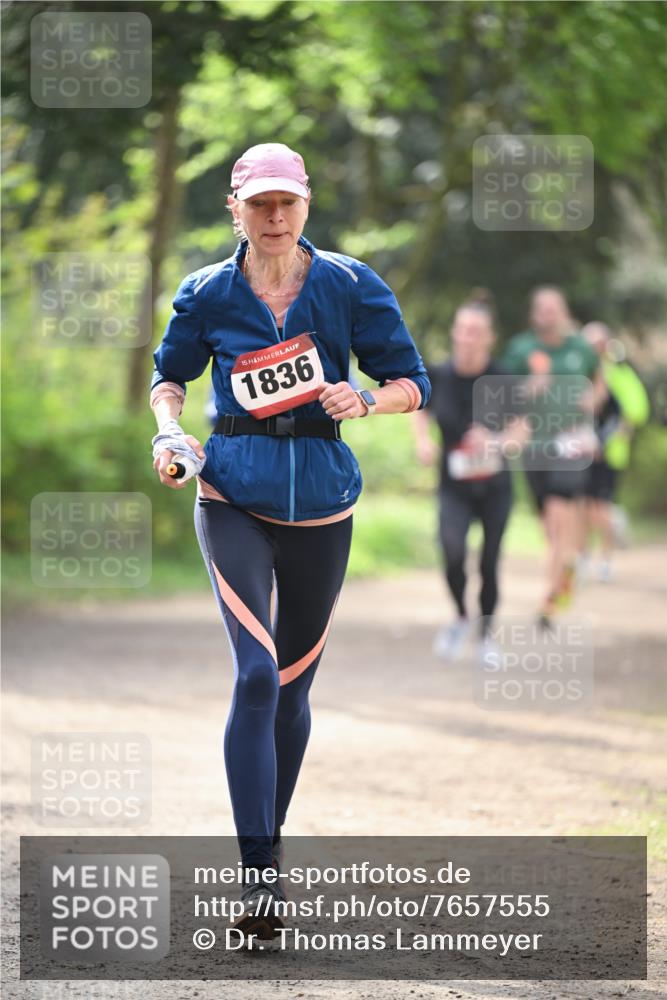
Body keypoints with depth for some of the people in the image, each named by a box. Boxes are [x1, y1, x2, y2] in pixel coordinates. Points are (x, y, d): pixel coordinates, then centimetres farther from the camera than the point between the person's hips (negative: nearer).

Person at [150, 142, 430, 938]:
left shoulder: (350, 287, -1)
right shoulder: (207, 295, 0)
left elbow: (412, 382, 3)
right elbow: (168, 374, 16)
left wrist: (366, 402, -18)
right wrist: (170, 430, -4)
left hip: (322, 500, 2)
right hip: (233, 496, -2)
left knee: (294, 681, 12)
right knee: (257, 672, -17)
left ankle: (269, 834, 31)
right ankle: (259, 871, -19)